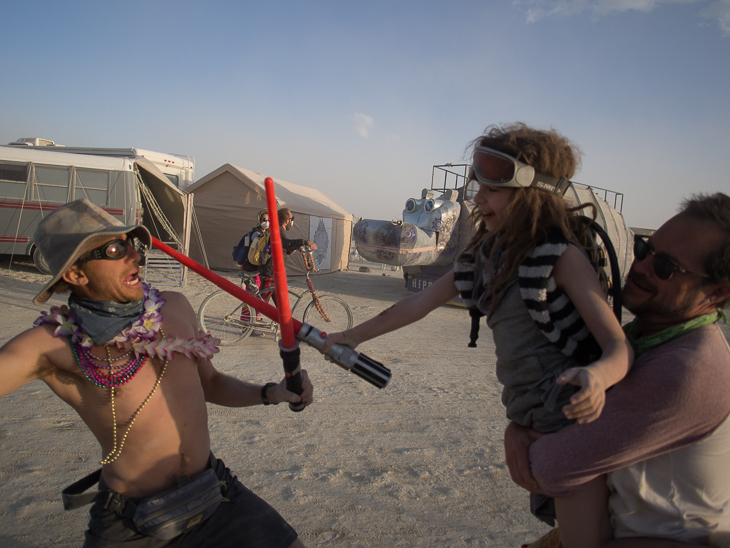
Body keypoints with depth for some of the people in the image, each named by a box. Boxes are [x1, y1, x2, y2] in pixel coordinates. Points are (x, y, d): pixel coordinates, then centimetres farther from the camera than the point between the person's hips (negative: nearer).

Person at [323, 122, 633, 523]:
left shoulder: (560, 255, -17)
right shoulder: (486, 255, 4)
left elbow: (620, 347, -23)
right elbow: (420, 302, 8)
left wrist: (597, 376, -46)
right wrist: (353, 335, 9)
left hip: (576, 417, -7)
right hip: (531, 419, 7)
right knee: (549, 512, 20)